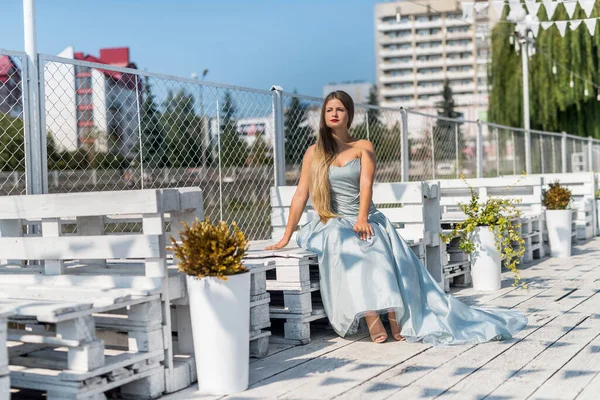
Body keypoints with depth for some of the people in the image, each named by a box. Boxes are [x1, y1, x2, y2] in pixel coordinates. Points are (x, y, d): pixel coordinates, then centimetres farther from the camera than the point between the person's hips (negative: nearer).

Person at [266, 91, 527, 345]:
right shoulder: (314, 152, 10)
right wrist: (286, 237, -3)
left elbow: (366, 184, -5)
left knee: (390, 255, -30)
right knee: (349, 250, -35)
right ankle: (373, 320, -45)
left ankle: (398, 319, -40)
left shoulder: (363, 148, 11)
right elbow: (300, 196, 4)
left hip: (366, 220, 1)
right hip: (332, 225, -1)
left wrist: (362, 219, -23)